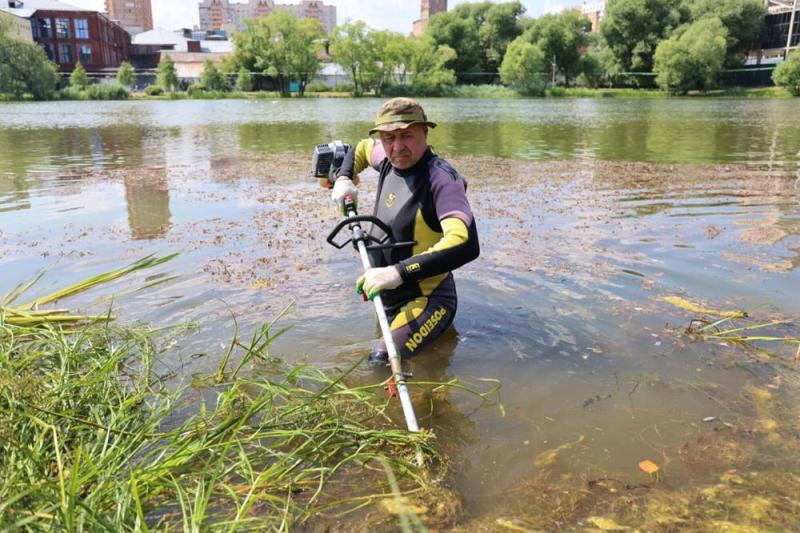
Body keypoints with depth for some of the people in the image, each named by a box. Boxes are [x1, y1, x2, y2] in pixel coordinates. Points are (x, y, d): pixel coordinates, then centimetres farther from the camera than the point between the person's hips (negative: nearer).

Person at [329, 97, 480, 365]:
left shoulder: (440, 177, -25)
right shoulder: (389, 160, -1)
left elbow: (465, 243, -41)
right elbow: (361, 148, 24)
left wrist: (399, 272, -46)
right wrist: (343, 179, 6)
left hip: (426, 300, -8)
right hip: (388, 297, 8)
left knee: (382, 361, -26)